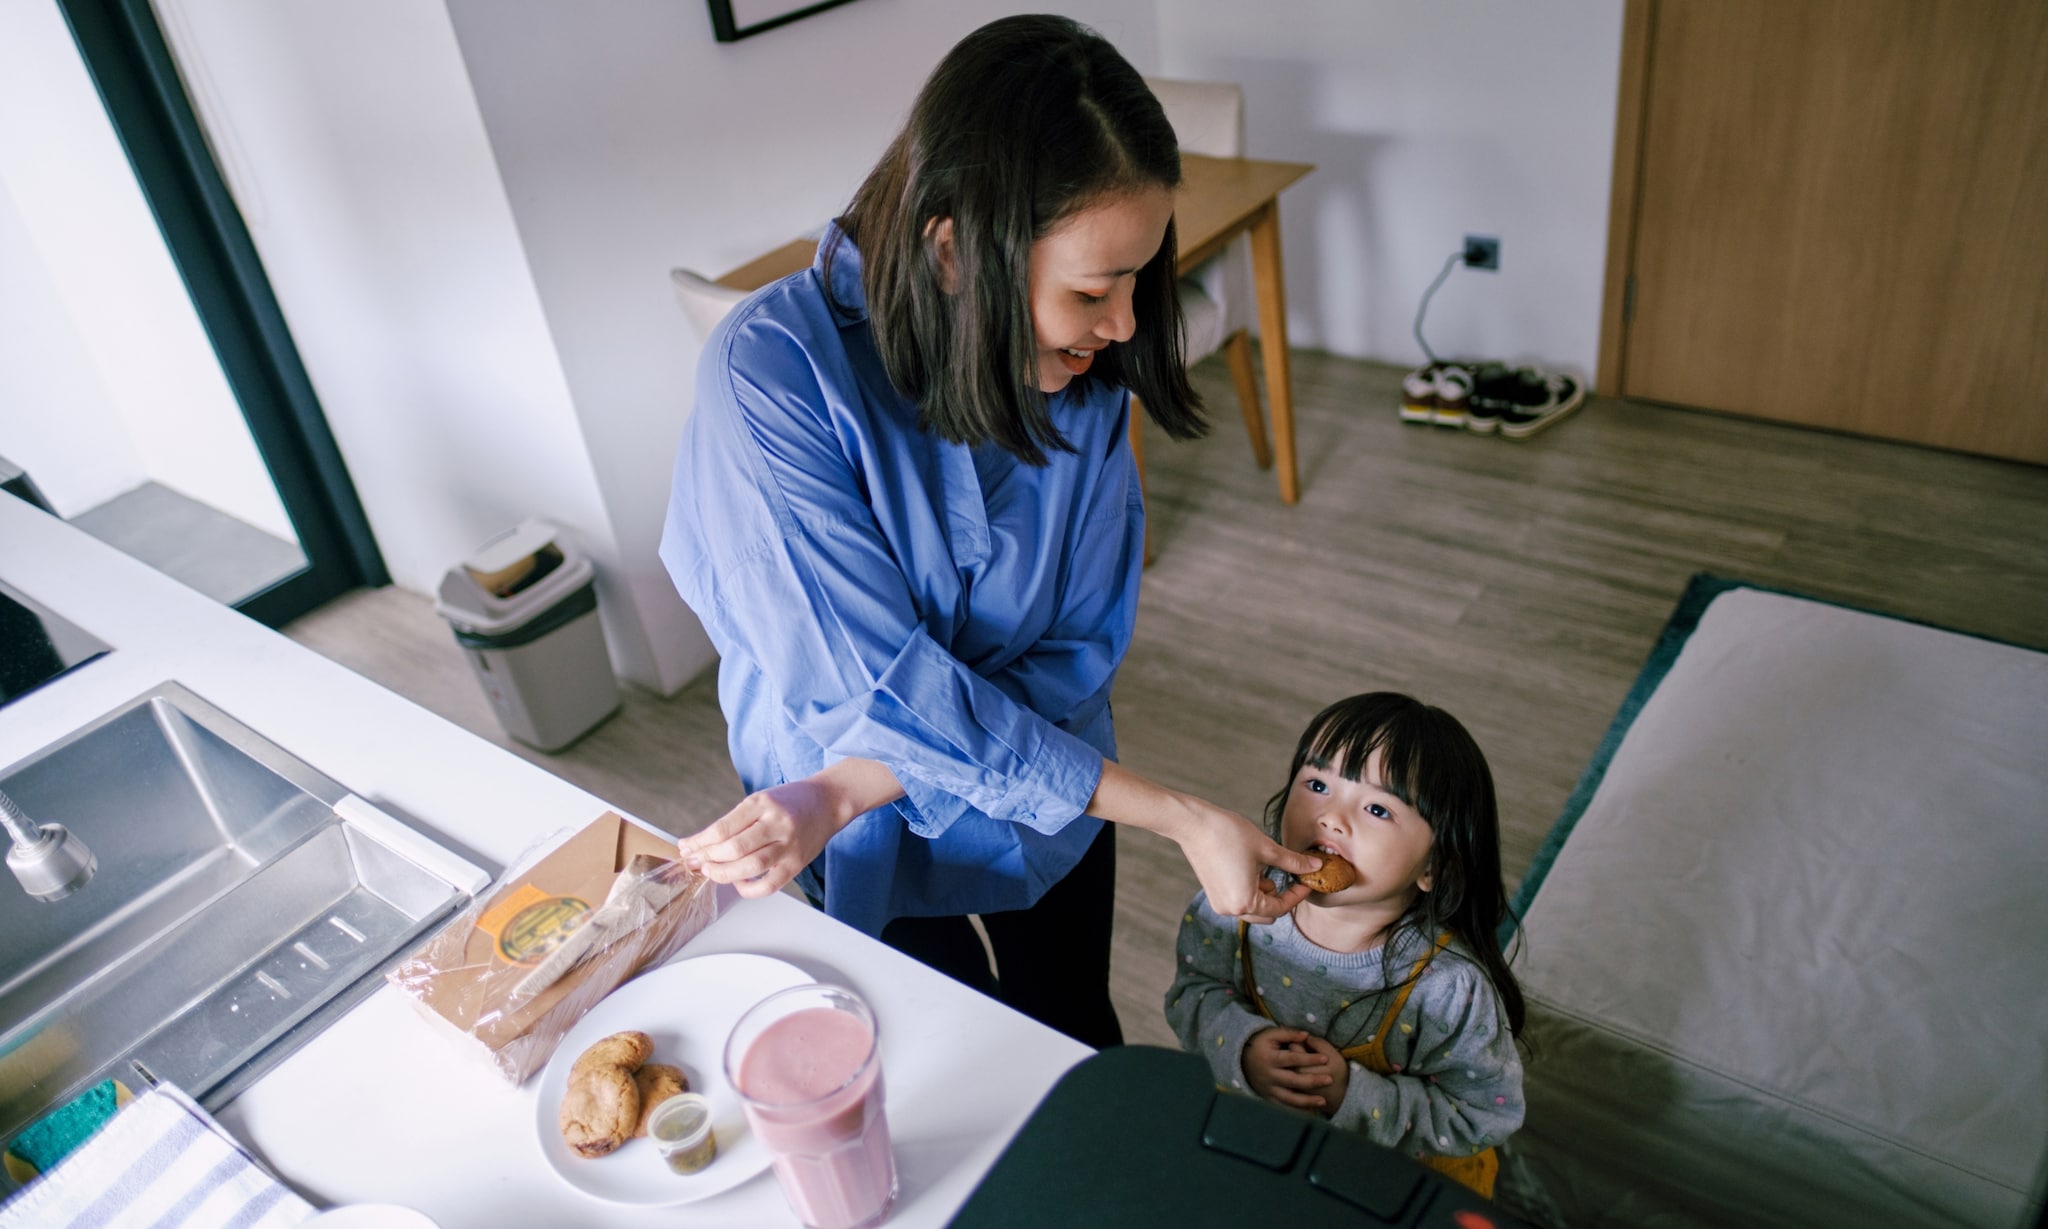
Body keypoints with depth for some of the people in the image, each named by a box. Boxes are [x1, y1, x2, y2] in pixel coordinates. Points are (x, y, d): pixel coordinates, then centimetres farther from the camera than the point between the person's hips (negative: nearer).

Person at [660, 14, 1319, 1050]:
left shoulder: (1083, 363, -21)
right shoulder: (773, 371, -33)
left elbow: (1080, 647, -18)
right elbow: (891, 688, -32)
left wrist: (843, 790, -30)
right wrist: (1182, 819, -32)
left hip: (1049, 783, 3)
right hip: (871, 841, -2)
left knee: (1077, 1040, 26)